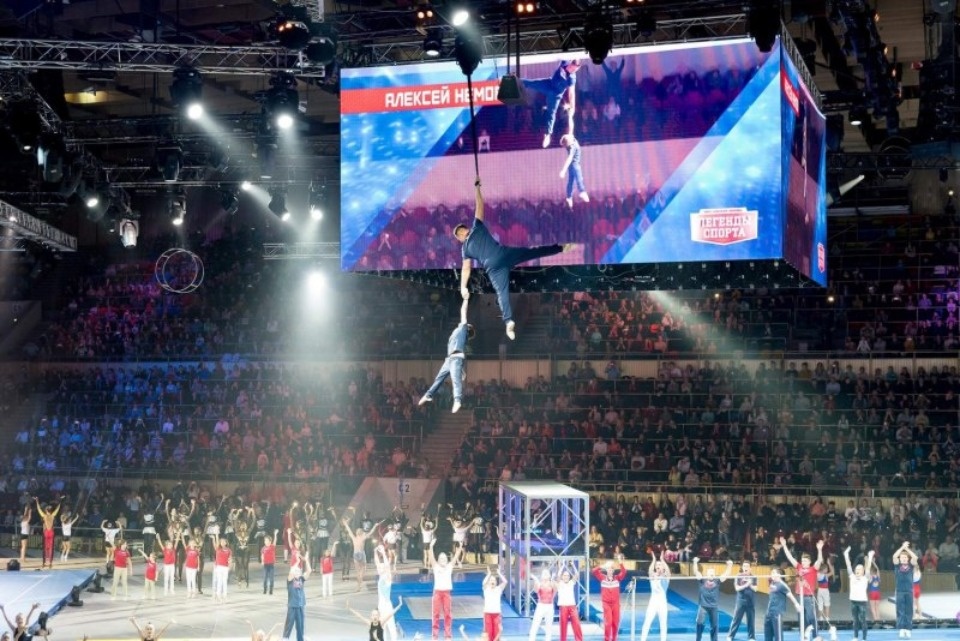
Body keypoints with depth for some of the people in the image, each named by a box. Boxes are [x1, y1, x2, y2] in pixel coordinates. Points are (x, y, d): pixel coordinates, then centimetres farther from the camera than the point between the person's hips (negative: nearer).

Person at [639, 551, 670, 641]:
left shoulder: (666, 577, 4)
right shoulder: (652, 576, 4)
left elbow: (668, 570, -18)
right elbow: (650, 571, -19)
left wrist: (662, 559, -18)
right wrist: (654, 559, -20)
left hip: (662, 602, 0)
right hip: (653, 602, 0)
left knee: (663, 624, 3)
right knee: (647, 623, -5)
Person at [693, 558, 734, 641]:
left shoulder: (717, 581, 7)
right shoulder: (703, 580, 3)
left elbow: (726, 574, 4)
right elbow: (696, 572, -5)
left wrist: (729, 565, -7)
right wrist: (695, 562, -18)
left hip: (714, 607, 2)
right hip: (703, 606, -2)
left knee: (714, 625, 8)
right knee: (700, 623, -13)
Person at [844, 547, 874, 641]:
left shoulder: (865, 578, 3)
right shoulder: (852, 577, 10)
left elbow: (868, 568, -5)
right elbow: (848, 566, 6)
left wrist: (870, 557, -13)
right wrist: (846, 555, 1)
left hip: (862, 601, -3)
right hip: (853, 601, 3)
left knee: (862, 620, -2)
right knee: (855, 620, 10)